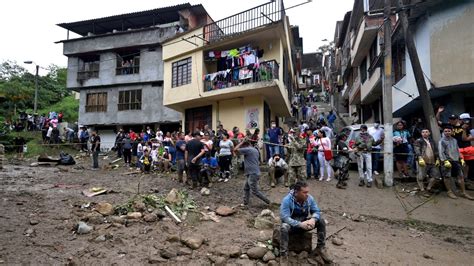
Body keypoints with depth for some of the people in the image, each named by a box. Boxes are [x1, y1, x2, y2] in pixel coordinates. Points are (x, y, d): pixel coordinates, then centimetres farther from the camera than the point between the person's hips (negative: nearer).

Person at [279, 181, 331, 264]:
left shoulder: (309, 198, -11)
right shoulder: (287, 200, -27)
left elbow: (317, 211, -6)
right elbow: (284, 217, -32)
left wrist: (313, 219, -30)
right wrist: (300, 224, -41)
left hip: (304, 223, 5)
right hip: (292, 225, -5)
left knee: (321, 221, -15)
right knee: (284, 227, -38)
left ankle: (321, 248, -2)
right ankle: (283, 255, -25)